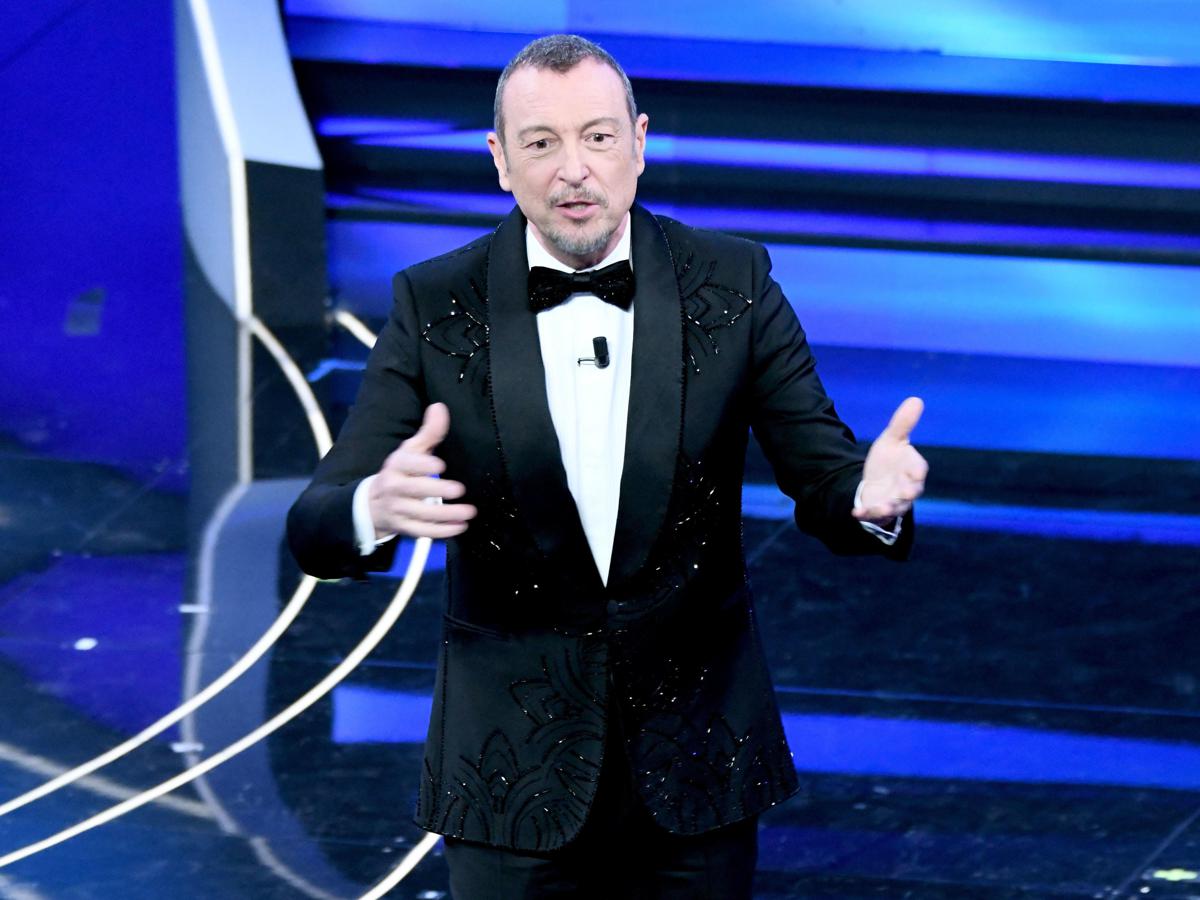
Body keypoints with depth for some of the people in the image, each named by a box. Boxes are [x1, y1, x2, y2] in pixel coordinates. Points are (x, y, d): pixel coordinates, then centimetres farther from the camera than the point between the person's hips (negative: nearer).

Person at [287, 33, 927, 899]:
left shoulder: (731, 284, -3)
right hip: (515, 765, -1)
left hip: (693, 759, 1)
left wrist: (870, 495, -29)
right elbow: (316, 528, -10)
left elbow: (821, 474, -5)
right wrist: (379, 507, -34)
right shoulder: (436, 306, -6)